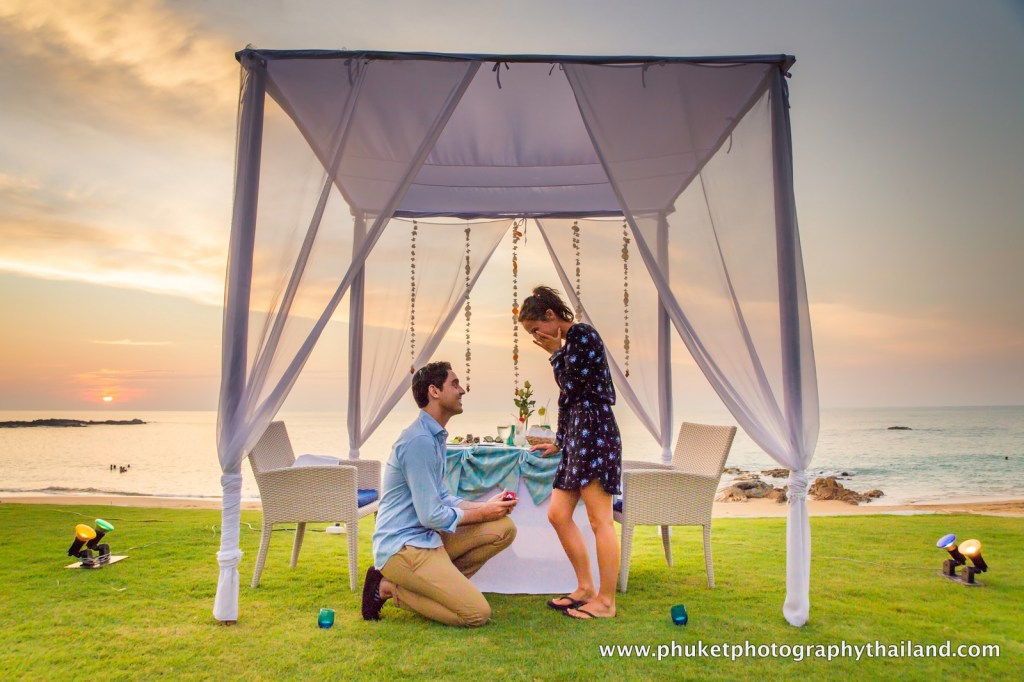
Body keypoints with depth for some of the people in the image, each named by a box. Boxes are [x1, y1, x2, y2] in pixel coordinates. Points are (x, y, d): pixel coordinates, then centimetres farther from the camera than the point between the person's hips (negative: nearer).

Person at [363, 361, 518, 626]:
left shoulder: (436, 436, 12)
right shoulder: (419, 440, -21)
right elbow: (432, 515, -21)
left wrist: (485, 505, 2)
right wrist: (482, 513, -7)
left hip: (426, 536, 9)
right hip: (402, 546, -9)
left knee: (504, 528, 2)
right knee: (477, 613, -14)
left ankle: (439, 582, 3)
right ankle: (390, 587, -1)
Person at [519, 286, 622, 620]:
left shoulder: (583, 335, -7)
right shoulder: (566, 345, 18)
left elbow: (574, 386, -14)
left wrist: (556, 353, -4)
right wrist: (559, 442, 24)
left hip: (594, 430, -10)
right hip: (576, 435, 10)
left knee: (600, 520, -4)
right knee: (557, 514, 10)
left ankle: (606, 601, 5)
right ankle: (586, 587, 21)